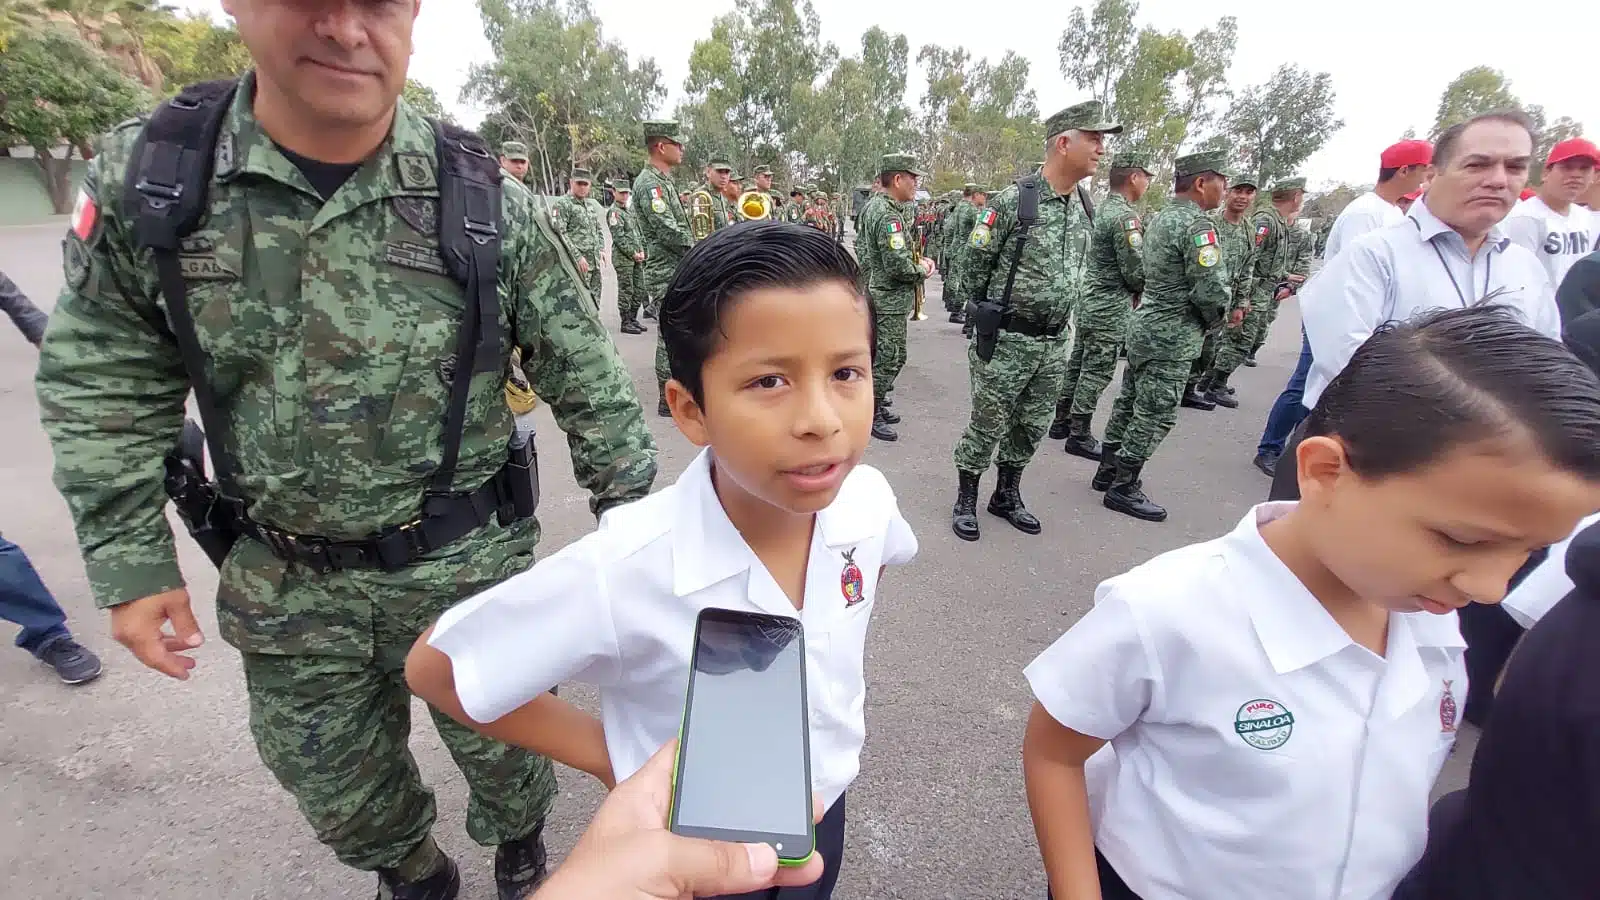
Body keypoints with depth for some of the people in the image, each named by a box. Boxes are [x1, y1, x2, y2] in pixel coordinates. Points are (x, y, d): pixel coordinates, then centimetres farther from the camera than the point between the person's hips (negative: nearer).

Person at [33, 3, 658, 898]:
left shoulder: (487, 199, -13)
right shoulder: (142, 172, -6)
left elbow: (587, 377, -8)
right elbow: (105, 388, 3)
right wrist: (132, 565, 2)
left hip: (471, 564, -2)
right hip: (284, 587, 3)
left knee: (503, 745, 18)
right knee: (337, 786, 23)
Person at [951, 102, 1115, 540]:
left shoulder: (1086, 205, 8)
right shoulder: (1013, 200, -13)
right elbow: (974, 265, -6)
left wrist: (1056, 311, 17)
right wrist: (998, 310, 4)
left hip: (1054, 343, 7)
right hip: (1005, 340, -6)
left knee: (1032, 426, 15)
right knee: (987, 424, 3)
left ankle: (1007, 496, 32)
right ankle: (965, 500, 19)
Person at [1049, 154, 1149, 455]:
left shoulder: (1102, 210, 12)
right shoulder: (1126, 216, -17)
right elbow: (1136, 271, -18)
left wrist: (1132, 291, 12)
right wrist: (1140, 290, 3)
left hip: (1088, 302, 9)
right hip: (1110, 310, -9)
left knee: (1078, 364, 15)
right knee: (1096, 373, -3)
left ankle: (1062, 422, 24)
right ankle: (1079, 435, 3)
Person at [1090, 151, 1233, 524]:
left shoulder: (1162, 216, 11)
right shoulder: (1197, 223, -17)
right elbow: (1212, 289, -22)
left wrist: (1225, 310, 10)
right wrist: (1216, 318, -1)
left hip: (1146, 324, 9)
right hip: (1173, 335, -9)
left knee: (1130, 403, 15)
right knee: (1155, 414, -1)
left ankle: (1108, 471, 24)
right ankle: (1123, 487, 6)